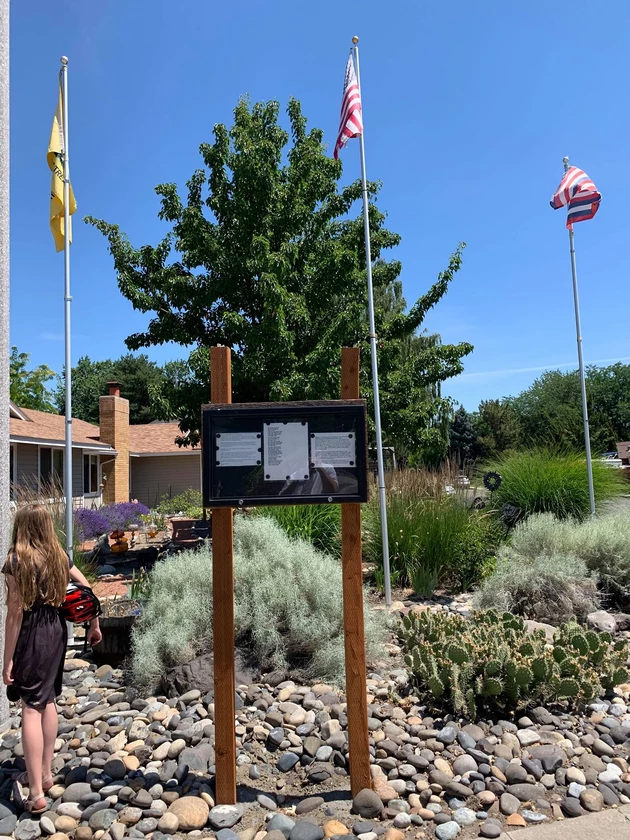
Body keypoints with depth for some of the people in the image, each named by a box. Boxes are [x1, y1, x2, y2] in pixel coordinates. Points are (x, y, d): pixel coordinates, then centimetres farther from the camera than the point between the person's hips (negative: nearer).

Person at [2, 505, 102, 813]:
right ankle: (44, 773, 32)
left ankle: (36, 793, 6)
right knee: (47, 701, 18)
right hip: (56, 631, 6)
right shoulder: (59, 556, 2)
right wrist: (94, 625, 18)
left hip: (30, 636, -6)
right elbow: (87, 590, 5)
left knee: (31, 708, 1)